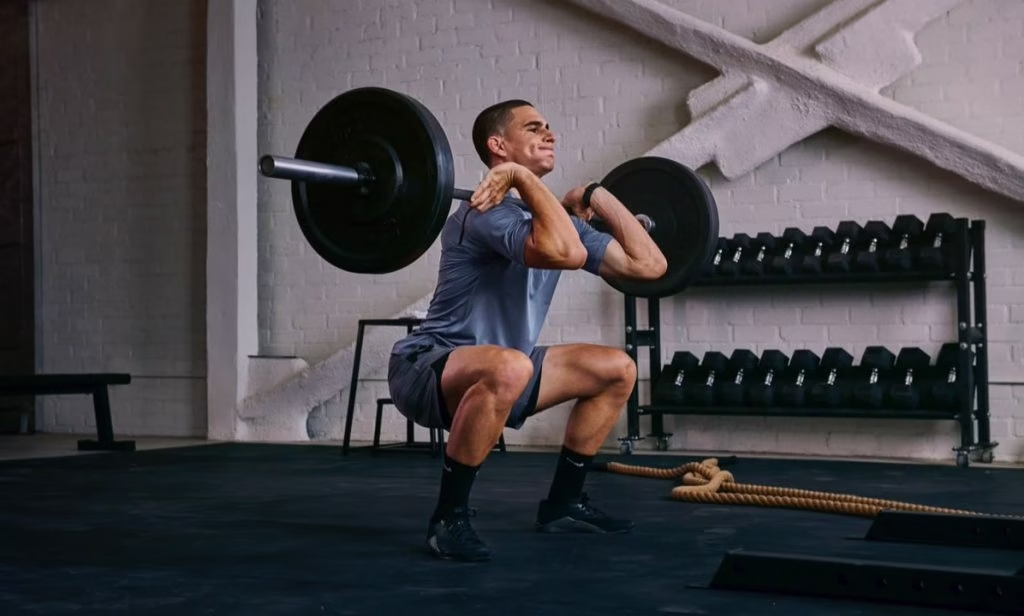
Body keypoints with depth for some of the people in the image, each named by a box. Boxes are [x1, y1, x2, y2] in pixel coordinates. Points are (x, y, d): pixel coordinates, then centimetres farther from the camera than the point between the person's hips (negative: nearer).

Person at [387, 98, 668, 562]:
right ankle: (449, 517, -23)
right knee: (509, 368, -41)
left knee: (617, 370, 8)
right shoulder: (488, 212, -21)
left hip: (493, 374, 9)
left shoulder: (552, 219, 7)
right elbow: (565, 253, -41)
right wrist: (524, 177, -30)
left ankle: (562, 503, 15)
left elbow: (649, 264, 7)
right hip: (425, 370, -9)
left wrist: (595, 196, 9)